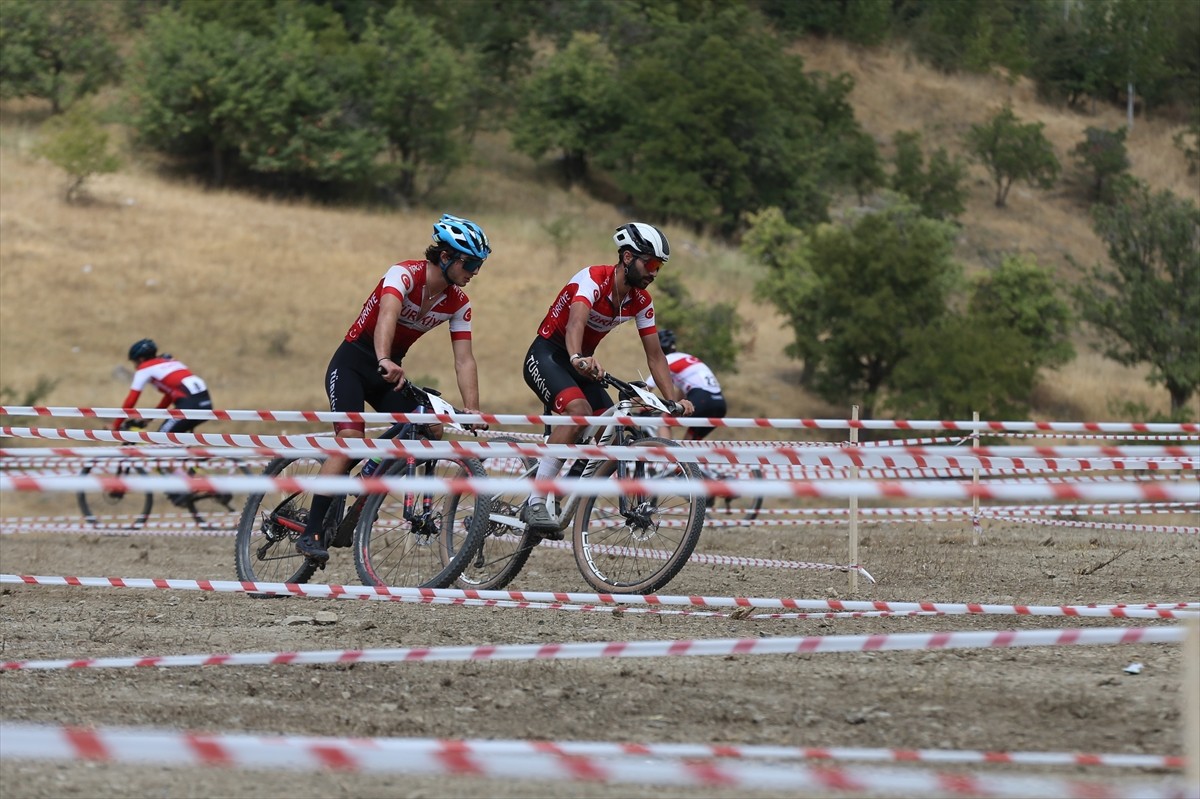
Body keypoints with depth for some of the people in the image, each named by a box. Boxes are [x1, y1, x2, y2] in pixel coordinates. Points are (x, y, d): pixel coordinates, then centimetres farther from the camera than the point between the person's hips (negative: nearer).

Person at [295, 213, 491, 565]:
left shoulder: (458, 303, -4)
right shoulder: (405, 274, -23)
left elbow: (464, 360, -7)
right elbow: (388, 314, -42)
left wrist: (472, 410, -20)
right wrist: (385, 361, -60)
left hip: (390, 370, 7)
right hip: (353, 362, -7)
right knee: (351, 438, -25)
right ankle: (312, 532, -26)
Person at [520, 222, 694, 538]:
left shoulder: (641, 301, -2)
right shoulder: (593, 280, -25)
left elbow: (655, 355, 0)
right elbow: (576, 321, -44)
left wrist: (674, 399, -13)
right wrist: (578, 358, -64)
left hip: (581, 364, 8)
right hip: (546, 355, -8)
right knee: (579, 410, -34)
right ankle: (535, 504, -36)